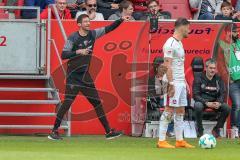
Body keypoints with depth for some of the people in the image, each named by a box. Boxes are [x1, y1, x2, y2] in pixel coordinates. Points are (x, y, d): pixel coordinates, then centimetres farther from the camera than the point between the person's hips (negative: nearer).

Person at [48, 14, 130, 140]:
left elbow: (109, 29, 6)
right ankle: (54, 131, -4)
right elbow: (63, 55, -14)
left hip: (85, 75, 6)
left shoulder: (93, 34, 5)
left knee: (97, 102, 8)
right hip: (74, 76, -6)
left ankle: (108, 132, 13)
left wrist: (121, 20, -6)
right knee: (67, 102, -11)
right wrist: (78, 52, -24)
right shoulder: (73, 38, -11)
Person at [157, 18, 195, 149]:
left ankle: (179, 140, 13)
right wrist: (171, 84, -21)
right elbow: (167, 65, -18)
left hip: (181, 83, 10)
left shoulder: (179, 43, 16)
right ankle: (161, 141, -6)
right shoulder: (170, 43, -14)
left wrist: (185, 82, 19)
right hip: (174, 83, -10)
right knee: (169, 111, -8)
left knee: (180, 111, 10)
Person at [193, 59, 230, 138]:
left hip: (215, 102, 3)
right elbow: (195, 95, -8)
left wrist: (219, 102, -17)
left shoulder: (218, 79, 8)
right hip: (202, 101, -3)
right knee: (198, 106, -38)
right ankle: (200, 130, -19)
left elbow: (222, 93, 7)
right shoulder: (199, 79, -2)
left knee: (227, 108, -24)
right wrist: (206, 103, -24)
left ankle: (216, 129, -6)